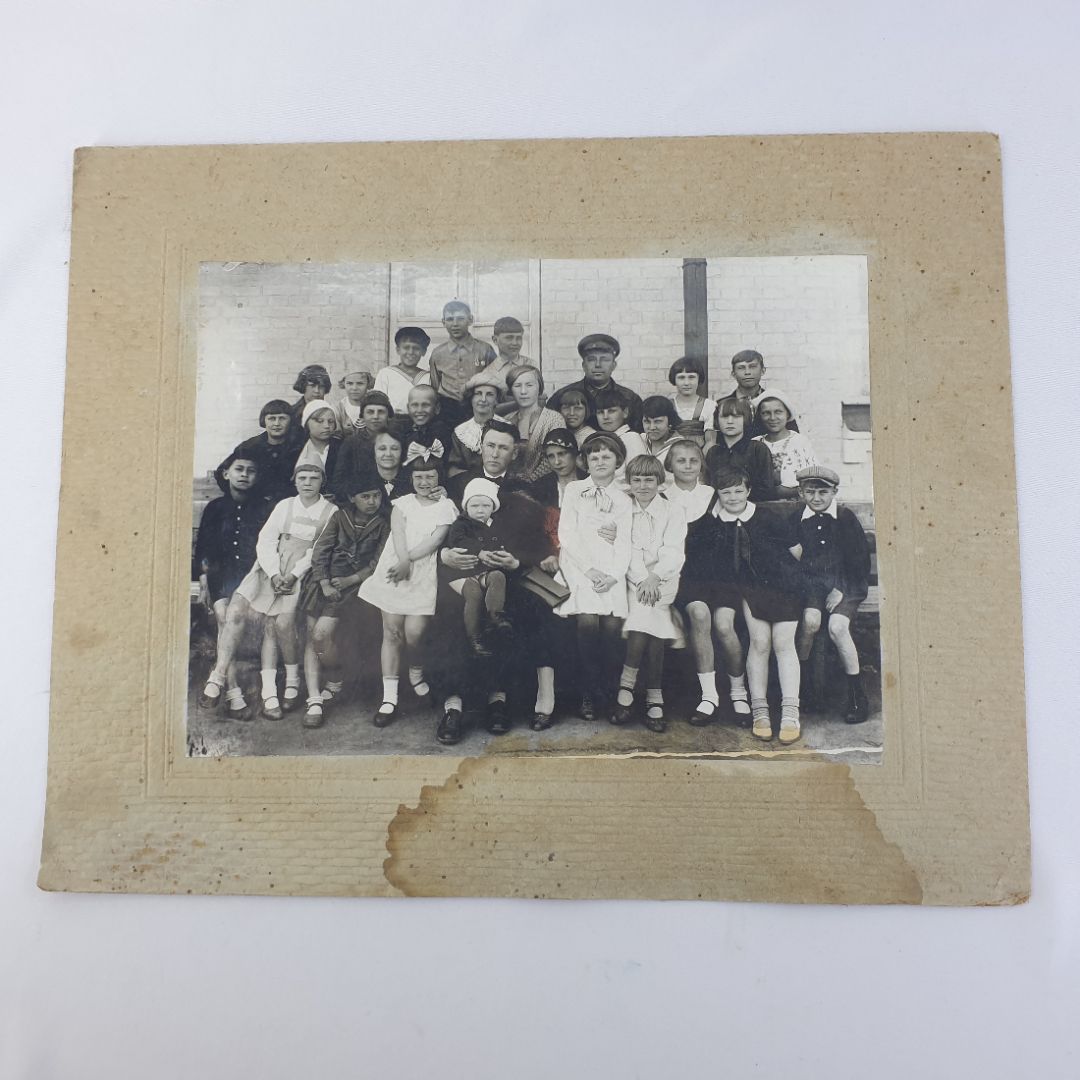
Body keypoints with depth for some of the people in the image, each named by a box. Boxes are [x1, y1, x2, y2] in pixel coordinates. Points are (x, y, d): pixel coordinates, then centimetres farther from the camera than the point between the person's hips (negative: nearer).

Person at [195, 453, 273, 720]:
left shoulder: (265, 509, 7)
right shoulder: (215, 508, 13)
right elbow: (203, 548, 14)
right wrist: (203, 582, 6)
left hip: (252, 574, -1)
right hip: (221, 574, 1)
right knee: (224, 617, -20)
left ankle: (218, 677, -11)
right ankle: (233, 691, -20)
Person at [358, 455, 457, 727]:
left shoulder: (446, 506, 6)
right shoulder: (403, 503, 11)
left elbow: (435, 540, -7)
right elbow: (398, 534, -5)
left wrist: (407, 561, -16)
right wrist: (403, 562, -22)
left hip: (424, 576, -1)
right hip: (394, 571, 1)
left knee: (414, 633, -8)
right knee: (392, 631, -1)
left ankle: (417, 671, 27)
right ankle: (389, 699, 4)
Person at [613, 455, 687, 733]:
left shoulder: (674, 512, 11)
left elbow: (674, 552, -1)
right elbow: (625, 549, 1)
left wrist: (654, 577, -18)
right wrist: (642, 579, -15)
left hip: (662, 582, 0)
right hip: (633, 579, 0)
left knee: (651, 622, -28)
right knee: (645, 617, -27)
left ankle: (627, 686, -16)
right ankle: (654, 698, -20)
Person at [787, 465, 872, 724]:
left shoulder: (845, 518, 0)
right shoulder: (797, 519, 5)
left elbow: (860, 558, -1)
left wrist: (841, 589, -9)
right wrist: (800, 584, -13)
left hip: (845, 583, -1)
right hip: (811, 581, 2)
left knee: (837, 626, -25)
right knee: (810, 620, -28)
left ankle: (857, 693, -11)